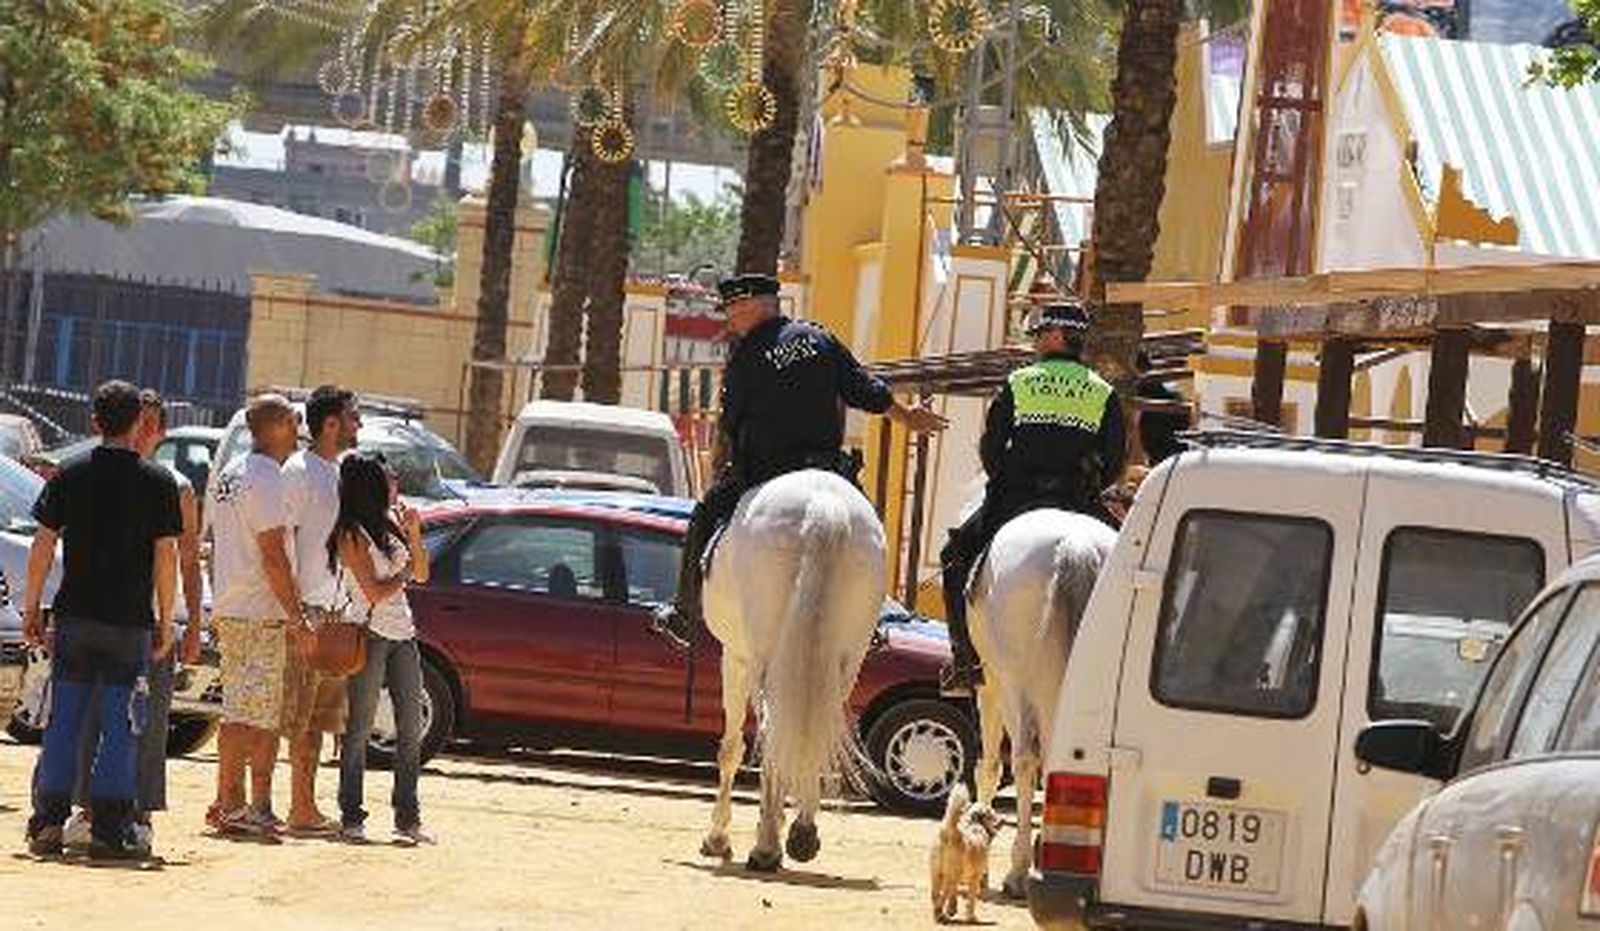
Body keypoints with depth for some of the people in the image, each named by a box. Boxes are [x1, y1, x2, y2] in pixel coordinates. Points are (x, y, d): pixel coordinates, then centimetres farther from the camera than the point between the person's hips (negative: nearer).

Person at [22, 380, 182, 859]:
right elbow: (165, 556, -4)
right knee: (121, 728, 3)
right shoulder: (158, 483, -4)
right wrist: (166, 621, 4)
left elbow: (43, 545, 2)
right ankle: (110, 829, 0)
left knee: (64, 721, 8)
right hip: (130, 622, -2)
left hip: (74, 617, 2)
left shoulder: (70, 476, 2)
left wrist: (31, 606, 9)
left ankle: (47, 822, 4)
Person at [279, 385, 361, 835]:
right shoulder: (299, 472, -11)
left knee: (320, 716, 11)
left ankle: (307, 809, 15)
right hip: (306, 611, -9)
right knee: (299, 717, -8)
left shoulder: (340, 473, 16)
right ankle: (301, 809, -8)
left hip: (334, 611, 9)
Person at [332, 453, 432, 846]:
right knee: (360, 729, -4)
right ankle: (351, 817, -1)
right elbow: (375, 592, -14)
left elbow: (421, 574, 16)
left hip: (402, 635, 7)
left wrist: (414, 535, 1)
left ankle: (407, 816, 9)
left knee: (412, 728, 5)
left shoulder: (389, 524, 13)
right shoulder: (351, 535, -9)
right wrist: (403, 575, 2)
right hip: (369, 633, -7)